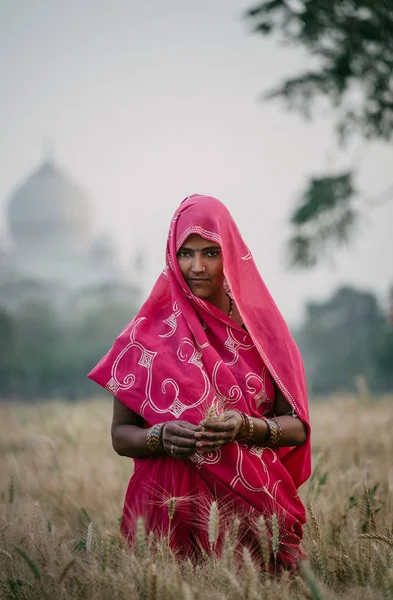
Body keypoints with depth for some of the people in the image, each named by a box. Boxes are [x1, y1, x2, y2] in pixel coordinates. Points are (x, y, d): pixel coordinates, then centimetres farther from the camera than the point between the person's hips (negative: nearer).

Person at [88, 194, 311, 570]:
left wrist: (247, 428, -15)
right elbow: (121, 434, 4)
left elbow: (297, 427, 4)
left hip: (255, 504, 1)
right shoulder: (149, 333, 2)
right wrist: (160, 438, -16)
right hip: (172, 505, -1)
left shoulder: (260, 325, 5)